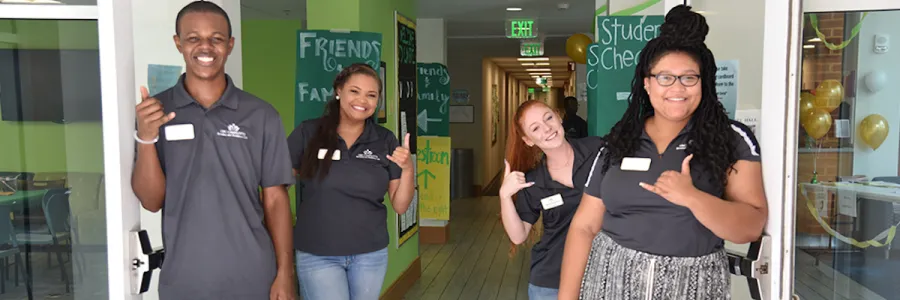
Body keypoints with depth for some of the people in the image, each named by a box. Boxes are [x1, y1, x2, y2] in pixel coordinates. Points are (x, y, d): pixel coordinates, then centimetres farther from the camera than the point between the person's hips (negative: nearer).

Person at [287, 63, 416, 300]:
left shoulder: (386, 140, 1)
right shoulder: (308, 133, -5)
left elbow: (400, 206, 2)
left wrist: (408, 169, -15)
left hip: (371, 254, 3)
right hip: (317, 255, -2)